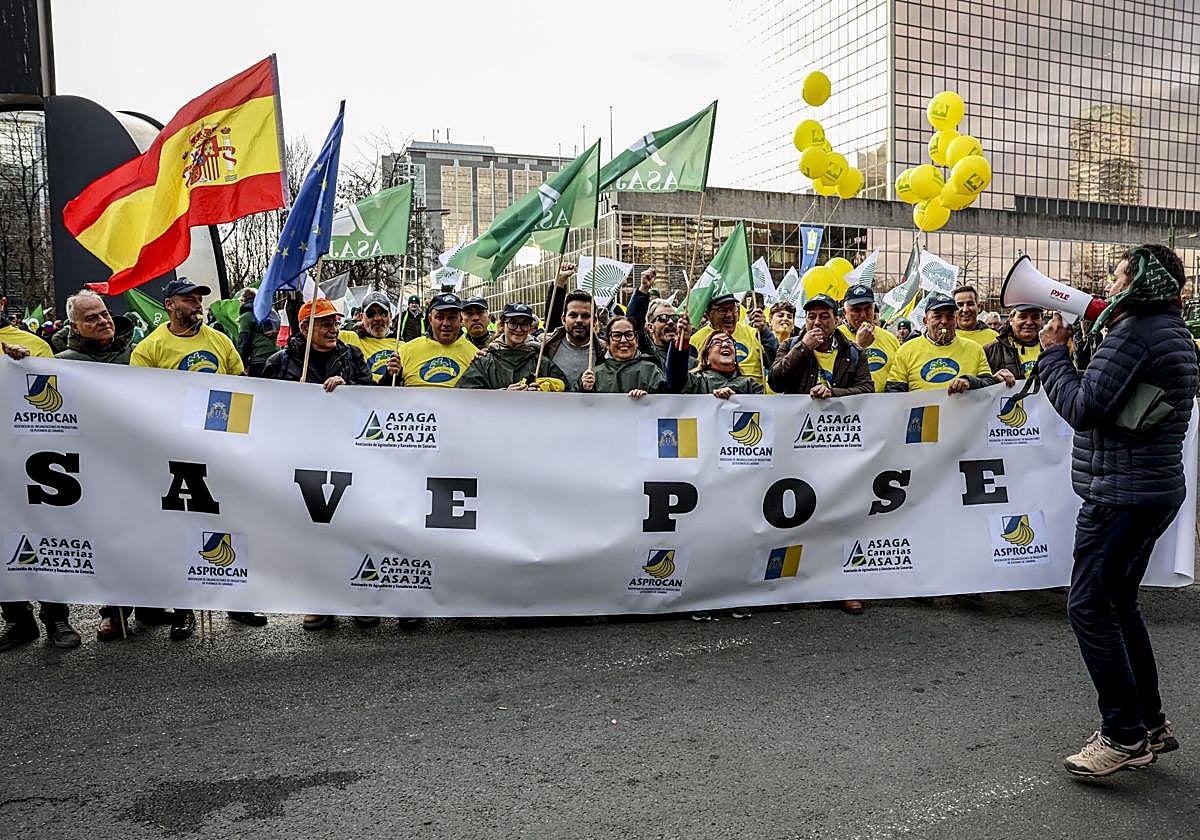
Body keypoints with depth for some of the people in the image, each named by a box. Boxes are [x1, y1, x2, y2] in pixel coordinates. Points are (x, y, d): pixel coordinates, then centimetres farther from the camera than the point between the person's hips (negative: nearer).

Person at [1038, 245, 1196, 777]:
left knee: (1089, 607, -5)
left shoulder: (1133, 330, -17)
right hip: (1156, 488, 11)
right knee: (1119, 604, 17)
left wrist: (1052, 353, -8)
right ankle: (1151, 724, 25)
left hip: (1120, 494, -11)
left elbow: (1082, 407, -21)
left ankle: (1124, 736, 2)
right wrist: (1095, 341, 11)